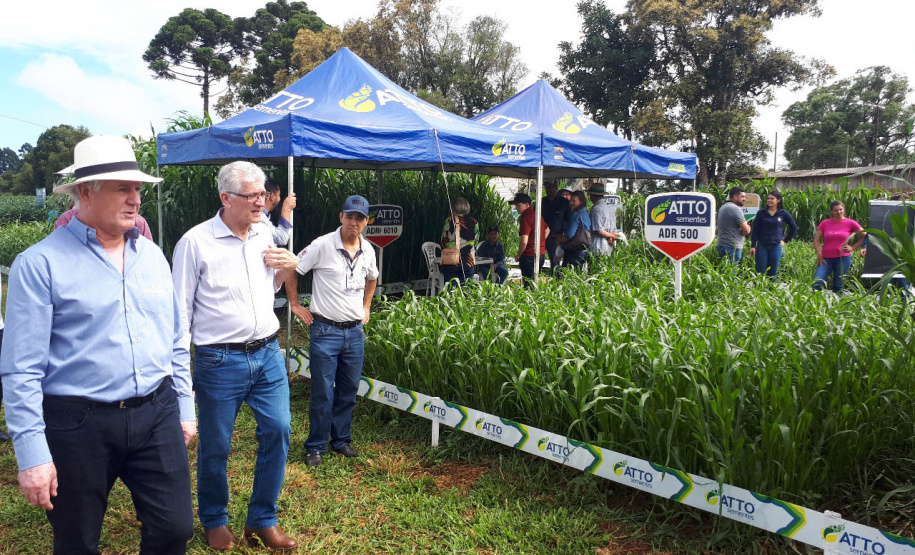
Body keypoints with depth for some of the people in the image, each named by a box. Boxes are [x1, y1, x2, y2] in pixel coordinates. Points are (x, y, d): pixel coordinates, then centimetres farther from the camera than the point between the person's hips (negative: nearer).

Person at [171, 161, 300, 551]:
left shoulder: (264, 236, 7)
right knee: (215, 446, 8)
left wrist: (287, 269, 1)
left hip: (268, 354, 5)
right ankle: (214, 522, 33)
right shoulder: (196, 242, -10)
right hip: (220, 359, -5)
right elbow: (179, 311, -6)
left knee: (278, 430, 4)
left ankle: (262, 520, 22)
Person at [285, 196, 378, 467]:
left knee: (348, 391, 13)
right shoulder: (323, 245, -11)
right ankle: (316, 447, 16)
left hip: (355, 332, 5)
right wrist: (295, 305, -2)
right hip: (326, 330, -5)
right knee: (323, 393, 1)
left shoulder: (368, 250, 6)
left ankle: (341, 440, 29)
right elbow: (291, 270, -3)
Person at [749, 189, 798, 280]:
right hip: (762, 247, -1)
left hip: (776, 247, 1)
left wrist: (785, 240, 9)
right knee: (760, 273, -2)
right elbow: (755, 230, 3)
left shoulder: (783, 214, 3)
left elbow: (794, 228, 15)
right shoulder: (761, 213, 2)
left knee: (773, 274, 6)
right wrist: (753, 246, -4)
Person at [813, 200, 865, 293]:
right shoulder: (825, 223, 6)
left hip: (843, 258, -1)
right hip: (826, 258, 1)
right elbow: (816, 239, 8)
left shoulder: (850, 223, 3)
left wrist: (852, 248, 2)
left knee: (838, 286, 3)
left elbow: (864, 237, 11)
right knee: (817, 283, -12)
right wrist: (819, 254, -3)